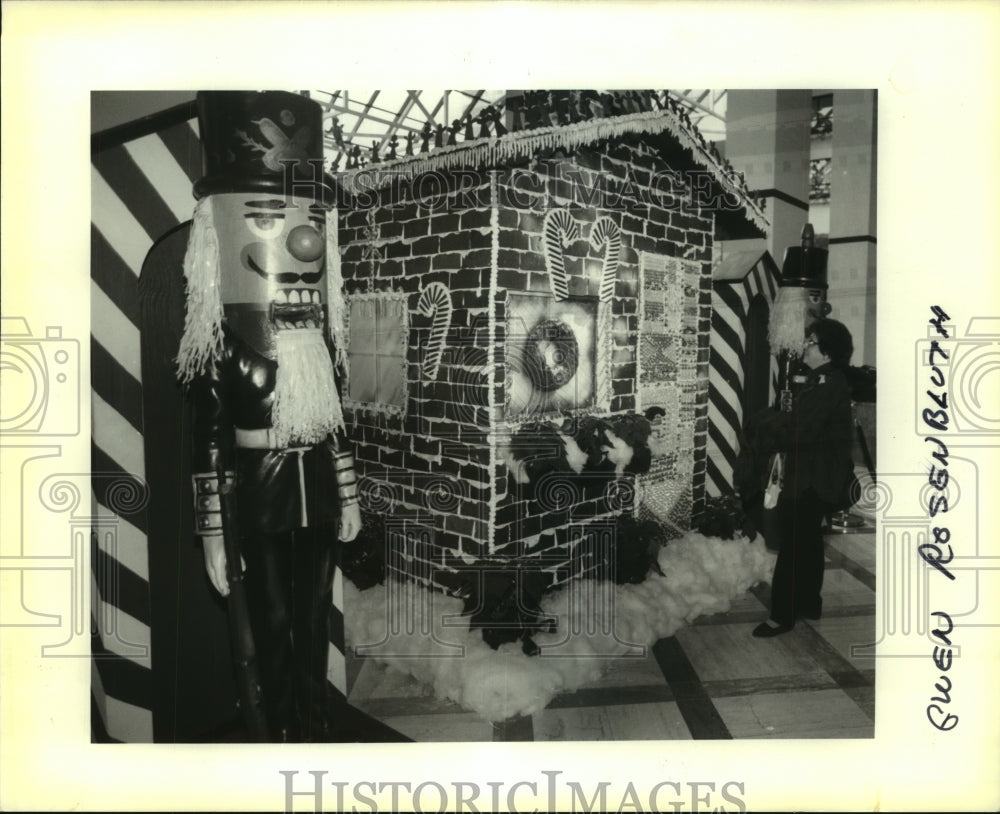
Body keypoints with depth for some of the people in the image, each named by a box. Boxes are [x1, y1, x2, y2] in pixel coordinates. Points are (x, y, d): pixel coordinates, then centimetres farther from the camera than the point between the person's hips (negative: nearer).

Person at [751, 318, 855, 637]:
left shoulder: (827, 386, -21)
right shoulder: (822, 381, 12)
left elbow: (797, 430, -26)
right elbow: (801, 422, 14)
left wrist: (767, 419, -10)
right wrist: (776, 421, -4)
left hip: (810, 482, -11)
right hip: (814, 479, 11)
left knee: (792, 547, -4)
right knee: (808, 544, 20)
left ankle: (782, 615, 3)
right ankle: (810, 603, 33)